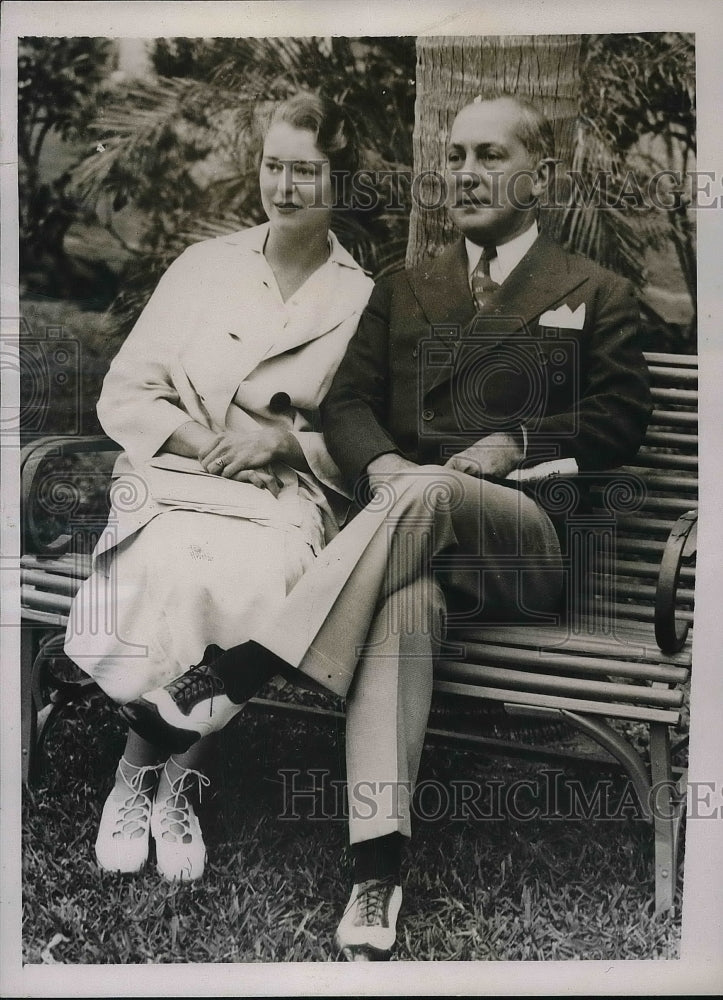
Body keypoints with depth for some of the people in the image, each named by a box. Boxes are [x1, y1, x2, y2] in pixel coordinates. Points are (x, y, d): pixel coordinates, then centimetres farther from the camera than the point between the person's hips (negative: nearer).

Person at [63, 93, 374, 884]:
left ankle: (147, 766, -13)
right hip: (174, 476, 1)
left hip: (287, 494, -1)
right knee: (171, 574, -33)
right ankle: (167, 773, -11)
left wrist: (286, 440, -11)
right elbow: (124, 395, 9)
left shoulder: (363, 300, 9)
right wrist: (202, 442, -8)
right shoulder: (205, 265, 13)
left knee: (244, 585, -34)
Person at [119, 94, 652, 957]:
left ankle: (230, 678, -40)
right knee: (404, 596, -36)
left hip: (525, 544, -2)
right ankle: (377, 869, -42)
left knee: (424, 493, -37)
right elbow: (346, 402, 15)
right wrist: (378, 462, -9)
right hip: (405, 530, 2)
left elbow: (621, 419, 7)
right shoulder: (401, 291, 26)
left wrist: (517, 441, -9)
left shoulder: (597, 295, 19)